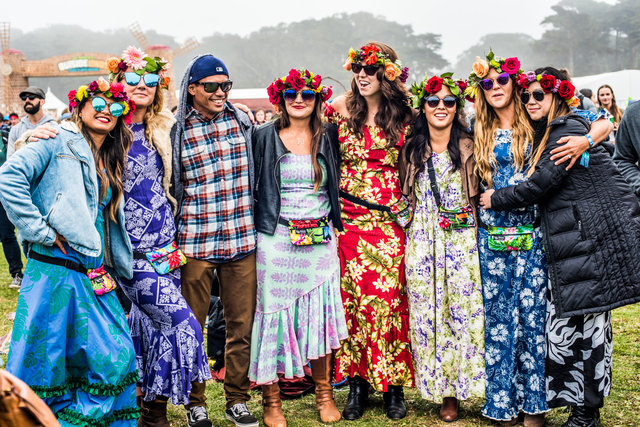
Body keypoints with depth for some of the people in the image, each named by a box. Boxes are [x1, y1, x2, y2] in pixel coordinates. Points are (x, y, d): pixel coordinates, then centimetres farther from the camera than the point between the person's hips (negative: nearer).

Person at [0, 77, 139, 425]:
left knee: (117, 360, 1)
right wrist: (41, 231, -15)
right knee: (44, 364, -1)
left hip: (96, 278, 7)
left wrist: (114, 270, 16)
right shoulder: (59, 142, -1)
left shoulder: (110, 165, 20)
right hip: (55, 273, -7)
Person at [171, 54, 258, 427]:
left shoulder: (243, 121, 8)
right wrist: (172, 241, 2)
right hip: (195, 242, -2)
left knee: (242, 323, 7)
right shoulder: (177, 131, -2)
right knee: (193, 325, 5)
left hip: (242, 241, 3)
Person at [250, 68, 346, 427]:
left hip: (320, 239, 2)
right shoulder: (265, 137, 3)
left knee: (320, 314, 3)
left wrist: (332, 225, 8)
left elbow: (338, 183, 17)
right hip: (277, 239, -2)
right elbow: (250, 186, 5)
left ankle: (324, 394, 18)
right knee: (275, 312, 0)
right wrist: (253, 231, 0)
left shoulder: (328, 137, 9)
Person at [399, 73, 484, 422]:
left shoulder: (469, 148, 3)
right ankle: (444, 392, 9)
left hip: (461, 238, -2)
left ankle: (463, 381, 7)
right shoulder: (411, 150, 10)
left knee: (464, 308, -4)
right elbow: (404, 195, 18)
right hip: (421, 240, 2)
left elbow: (480, 194, 5)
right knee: (427, 311, 1)